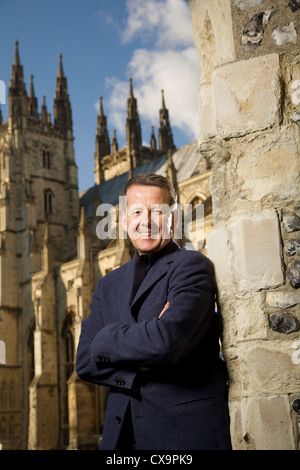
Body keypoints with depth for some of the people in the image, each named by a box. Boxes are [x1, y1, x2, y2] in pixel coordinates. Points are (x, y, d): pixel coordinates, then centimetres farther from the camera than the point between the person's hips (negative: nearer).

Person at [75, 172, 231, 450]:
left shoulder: (192, 265, -7)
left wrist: (106, 340, -7)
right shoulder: (109, 285, 12)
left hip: (186, 430, -5)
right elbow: (85, 363, 3)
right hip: (122, 431, 5)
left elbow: (167, 341, -22)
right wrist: (140, 366, -13)